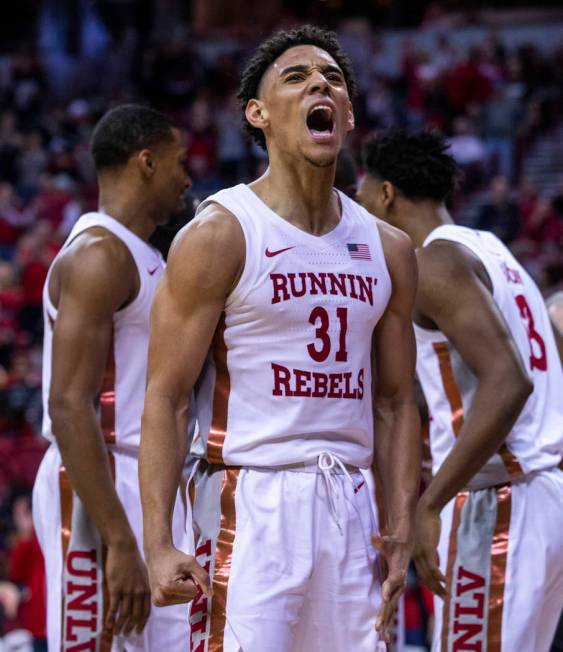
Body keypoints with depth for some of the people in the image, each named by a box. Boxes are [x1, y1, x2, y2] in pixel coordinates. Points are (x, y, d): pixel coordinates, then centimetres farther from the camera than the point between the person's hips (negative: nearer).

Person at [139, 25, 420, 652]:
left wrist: (401, 527, 5)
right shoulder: (218, 236, -5)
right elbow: (164, 399, -8)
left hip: (349, 505, 6)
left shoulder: (388, 250, 12)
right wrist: (158, 544, -16)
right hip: (250, 501, -6)